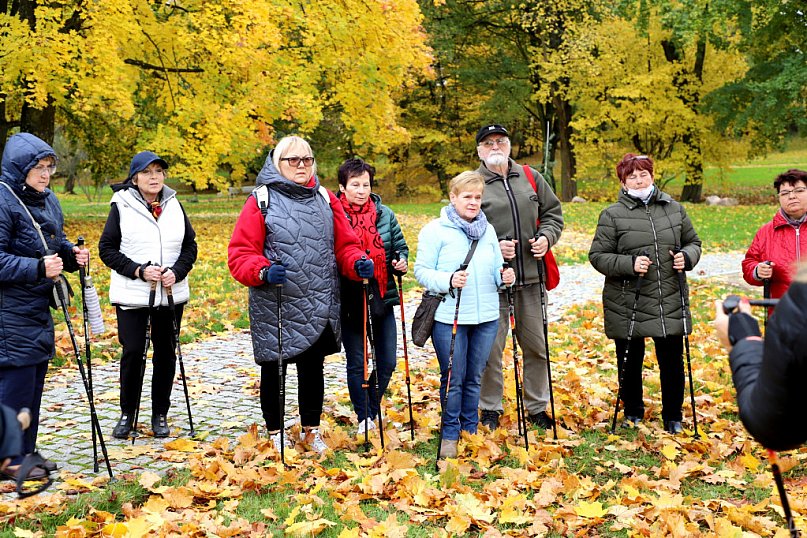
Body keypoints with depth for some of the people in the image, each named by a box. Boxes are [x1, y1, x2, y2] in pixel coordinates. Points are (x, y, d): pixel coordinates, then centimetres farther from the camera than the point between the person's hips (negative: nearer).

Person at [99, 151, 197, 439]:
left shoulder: (174, 205, 8)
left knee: (166, 352, 7)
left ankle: (160, 415, 21)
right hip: (132, 296, -3)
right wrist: (139, 271, -14)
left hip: (171, 294, 3)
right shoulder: (122, 206, -2)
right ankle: (127, 413, 16)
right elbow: (106, 248, -2)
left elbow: (190, 246, 10)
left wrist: (176, 272, -8)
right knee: (133, 352, -4)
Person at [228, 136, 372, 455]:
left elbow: (345, 245, 11)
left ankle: (311, 430, 33)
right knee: (274, 370, 10)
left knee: (313, 368, 16)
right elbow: (240, 253, -7)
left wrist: (358, 263, -10)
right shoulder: (262, 200, -3)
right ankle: (275, 433, 28)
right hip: (274, 307, -3)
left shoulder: (326, 199, 10)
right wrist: (263, 272, -25)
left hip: (320, 307, 4)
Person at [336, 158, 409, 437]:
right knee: (357, 362, 6)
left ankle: (371, 411, 29)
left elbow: (400, 246, 14)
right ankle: (364, 418, 20)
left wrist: (402, 262, -6)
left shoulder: (385, 214, 4)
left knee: (387, 362, 8)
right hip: (349, 302, -3)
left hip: (383, 299, 4)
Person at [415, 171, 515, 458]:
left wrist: (504, 276, -7)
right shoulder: (435, 230, -6)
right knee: (453, 379, 4)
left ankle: (471, 429, 30)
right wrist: (448, 280, -24)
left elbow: (496, 268, 16)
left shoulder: (488, 230, 11)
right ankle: (450, 434, 21)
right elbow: (422, 271, -8)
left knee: (474, 378, 15)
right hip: (449, 317, -4)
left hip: (486, 316, 5)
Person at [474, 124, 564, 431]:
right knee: (491, 347, 1)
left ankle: (537, 407, 29)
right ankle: (490, 409, 19)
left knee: (537, 346, 13)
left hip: (531, 277, 4)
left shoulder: (530, 177, 11)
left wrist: (547, 236, -2)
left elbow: (553, 212, 17)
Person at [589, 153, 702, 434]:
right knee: (630, 363, 10)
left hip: (670, 303, 3)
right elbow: (597, 256, -4)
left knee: (673, 362, 8)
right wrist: (629, 264, -18)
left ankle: (673, 417, 28)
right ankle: (633, 414, 31)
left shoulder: (674, 209, 8)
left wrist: (687, 256, -4)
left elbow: (693, 241, 18)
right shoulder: (612, 215, -3)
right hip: (627, 305, -2)